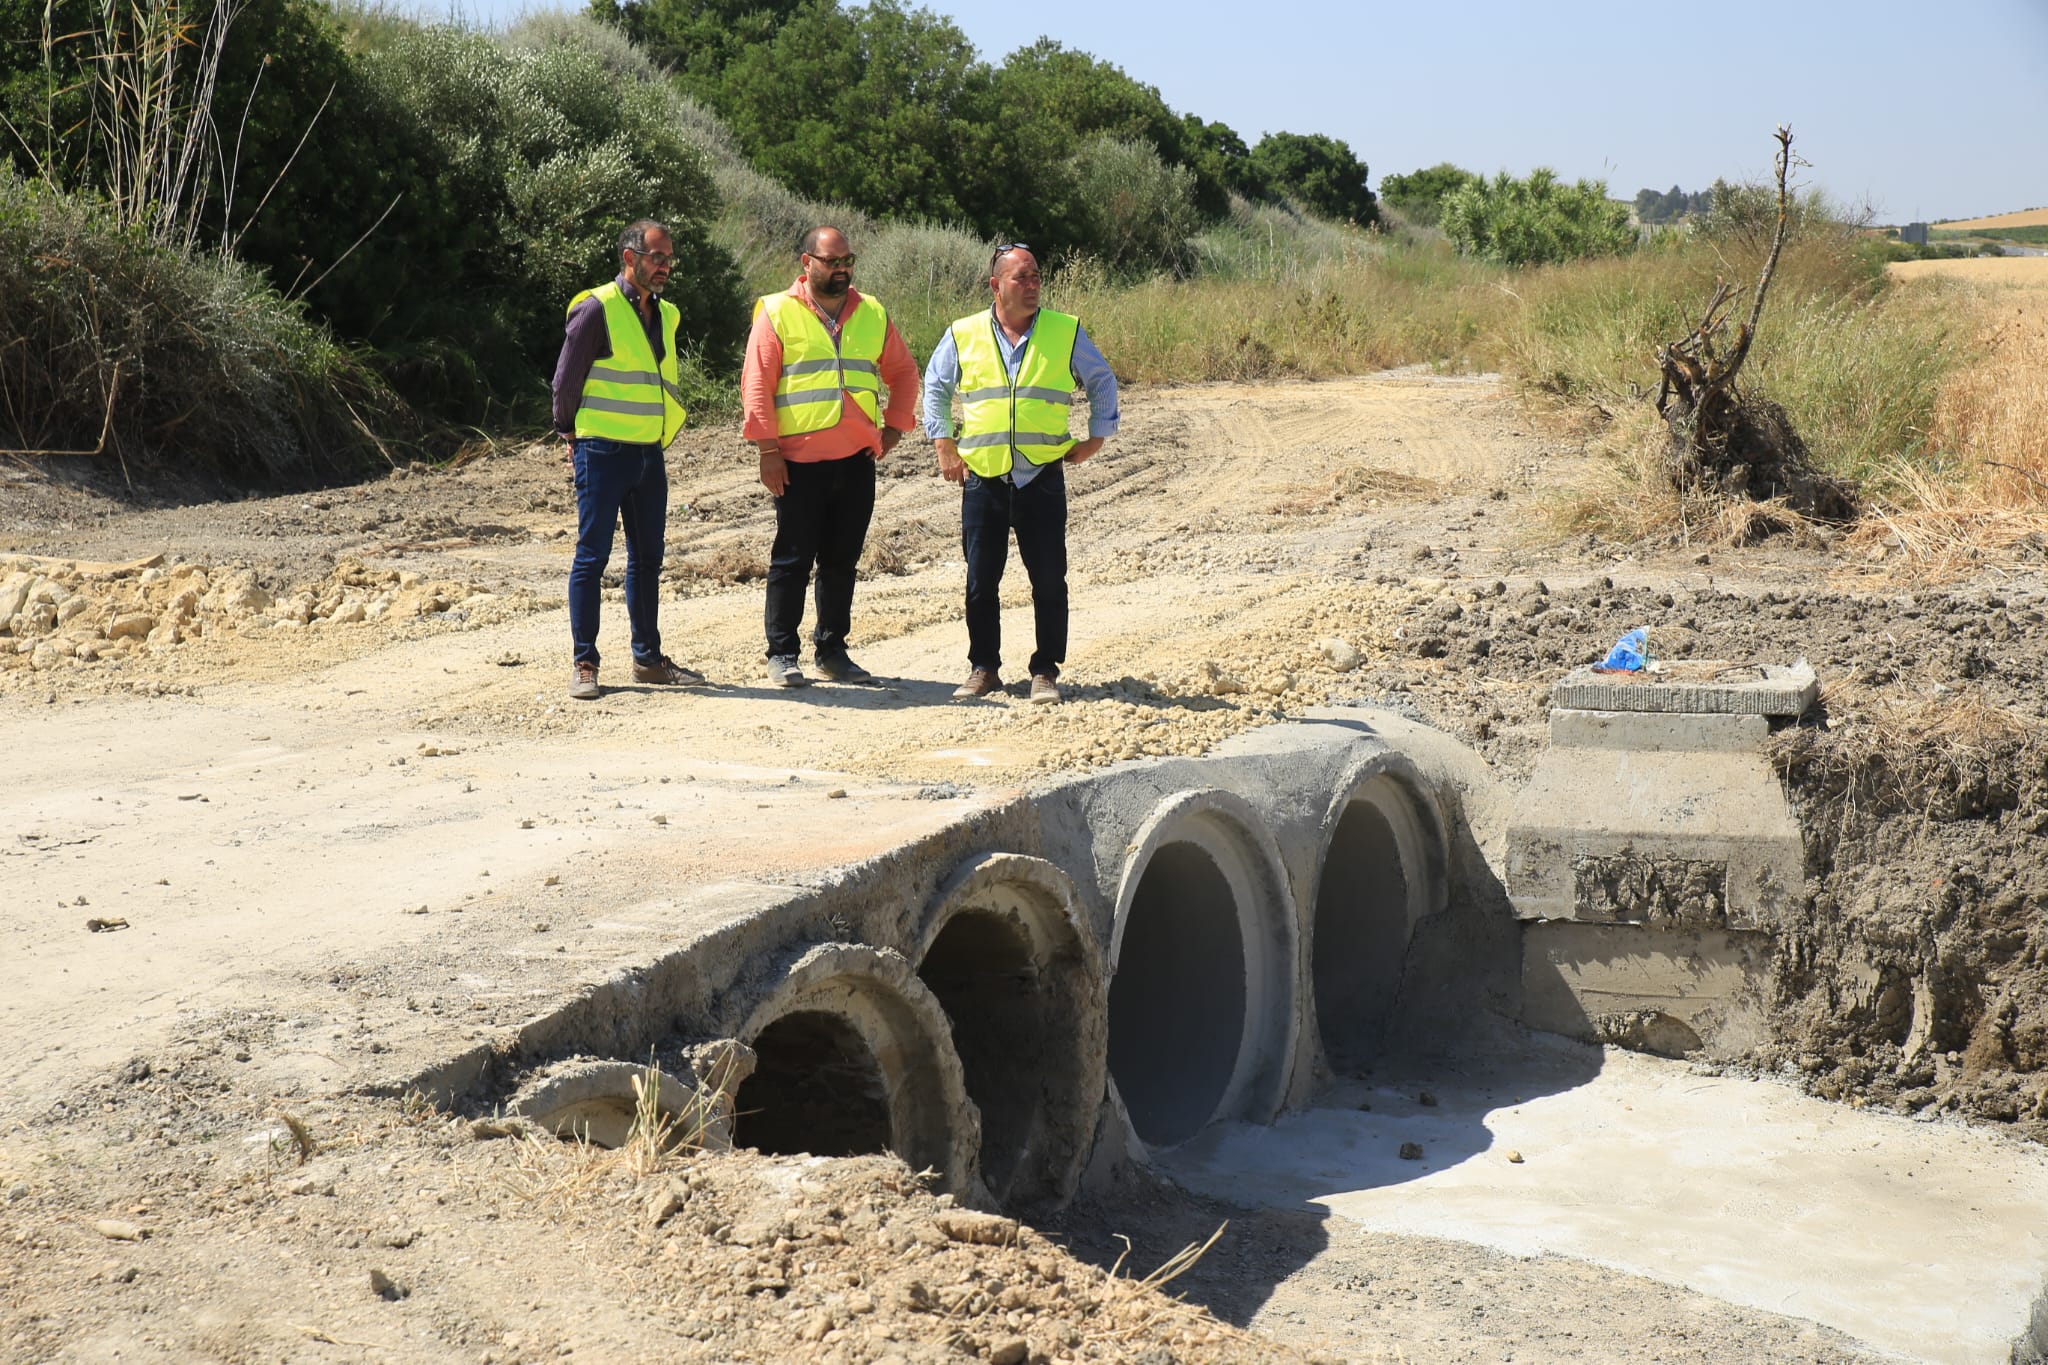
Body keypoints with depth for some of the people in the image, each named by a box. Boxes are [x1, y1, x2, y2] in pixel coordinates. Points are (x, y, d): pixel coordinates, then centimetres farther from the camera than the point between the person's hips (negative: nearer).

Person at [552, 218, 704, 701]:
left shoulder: (666, 315, 12)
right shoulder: (597, 309, -10)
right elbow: (566, 379, -5)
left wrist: (658, 436, 15)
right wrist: (572, 435, 3)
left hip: (650, 453, 7)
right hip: (603, 452, -7)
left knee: (648, 558, 11)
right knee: (592, 556, -3)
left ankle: (648, 658, 20)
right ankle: (584, 664, 2)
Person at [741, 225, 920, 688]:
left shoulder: (873, 314, 12)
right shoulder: (777, 313, -1)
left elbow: (903, 372, 22)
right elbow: (756, 384, -5)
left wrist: (894, 425, 11)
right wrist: (767, 448, -10)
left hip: (857, 460, 4)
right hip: (798, 462, -4)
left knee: (842, 561, 10)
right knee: (793, 561, 0)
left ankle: (833, 650, 19)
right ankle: (782, 654, 8)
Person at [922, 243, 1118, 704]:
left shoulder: (1066, 332, 4)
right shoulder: (963, 336, 5)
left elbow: (1102, 382, 16)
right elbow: (935, 387, 18)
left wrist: (1097, 437, 9)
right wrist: (943, 442, 10)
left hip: (1043, 479, -1)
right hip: (982, 480, 1)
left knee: (1049, 580, 0)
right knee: (981, 581, 4)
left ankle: (1045, 672, 10)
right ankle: (983, 668, 17)